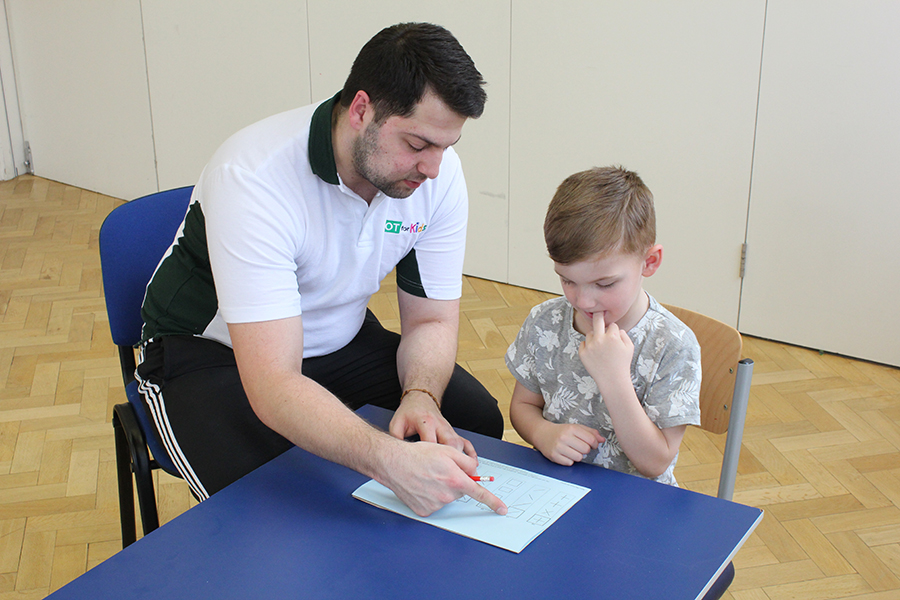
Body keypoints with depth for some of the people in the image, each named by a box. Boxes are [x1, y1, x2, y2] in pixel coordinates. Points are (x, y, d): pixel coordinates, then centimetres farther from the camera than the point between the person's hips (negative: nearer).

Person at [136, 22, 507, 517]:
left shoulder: (438, 171, -15)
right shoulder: (254, 177, -34)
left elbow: (432, 319, -5)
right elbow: (273, 389, -40)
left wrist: (420, 396, -27)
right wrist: (391, 461, -54)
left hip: (340, 343, 6)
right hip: (212, 354, -5)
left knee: (478, 421, -8)